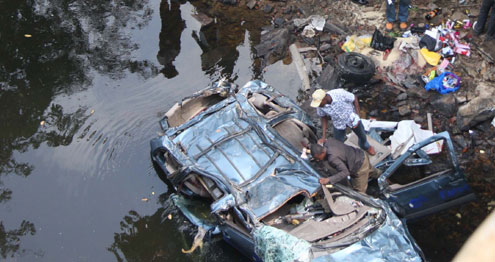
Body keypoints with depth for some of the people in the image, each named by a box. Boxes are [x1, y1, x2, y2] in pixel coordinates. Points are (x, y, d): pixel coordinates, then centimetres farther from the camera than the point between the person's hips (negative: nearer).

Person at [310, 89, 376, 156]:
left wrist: (357, 116, -21)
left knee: (362, 135, 23)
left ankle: (366, 147, 57)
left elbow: (355, 99, -20)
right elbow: (324, 117, -8)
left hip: (351, 118, -1)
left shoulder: (340, 93, -39)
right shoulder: (320, 106, -28)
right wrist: (324, 136, -11)